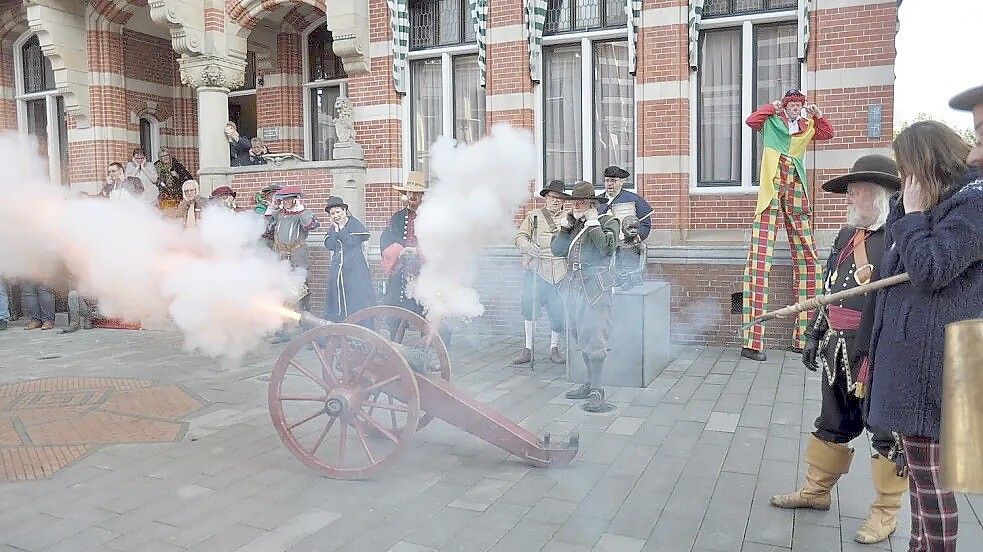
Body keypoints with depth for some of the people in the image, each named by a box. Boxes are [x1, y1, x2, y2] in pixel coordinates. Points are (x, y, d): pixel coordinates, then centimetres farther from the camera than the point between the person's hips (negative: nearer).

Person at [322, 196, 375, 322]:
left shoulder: (355, 224, -4)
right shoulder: (332, 228, 11)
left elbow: (352, 242, -16)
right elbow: (329, 245, -2)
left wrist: (341, 228, -11)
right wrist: (336, 229, -7)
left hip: (355, 269, -5)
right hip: (337, 269, 5)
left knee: (358, 299, -5)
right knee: (336, 300, 6)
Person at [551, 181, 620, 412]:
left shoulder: (608, 222, -1)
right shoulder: (574, 224, 16)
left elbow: (607, 248, -19)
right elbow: (556, 249, 7)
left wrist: (593, 223, -14)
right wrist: (566, 225, 1)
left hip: (595, 287, -7)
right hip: (573, 286, 7)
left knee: (593, 337, -10)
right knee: (581, 338, 14)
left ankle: (596, 391, -6)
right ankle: (589, 384, 25)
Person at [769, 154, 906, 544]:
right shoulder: (846, 235, 13)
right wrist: (815, 334, 18)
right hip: (838, 351, 8)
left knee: (887, 433, 7)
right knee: (832, 425, 19)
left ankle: (886, 512, 22)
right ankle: (816, 490, 34)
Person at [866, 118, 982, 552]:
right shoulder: (939, 203, 17)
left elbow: (928, 270, -19)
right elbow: (896, 255, 19)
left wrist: (913, 212, -10)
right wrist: (904, 206, 10)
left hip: (932, 357, -10)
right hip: (909, 354, 10)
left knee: (927, 473, -3)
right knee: (919, 467, 20)